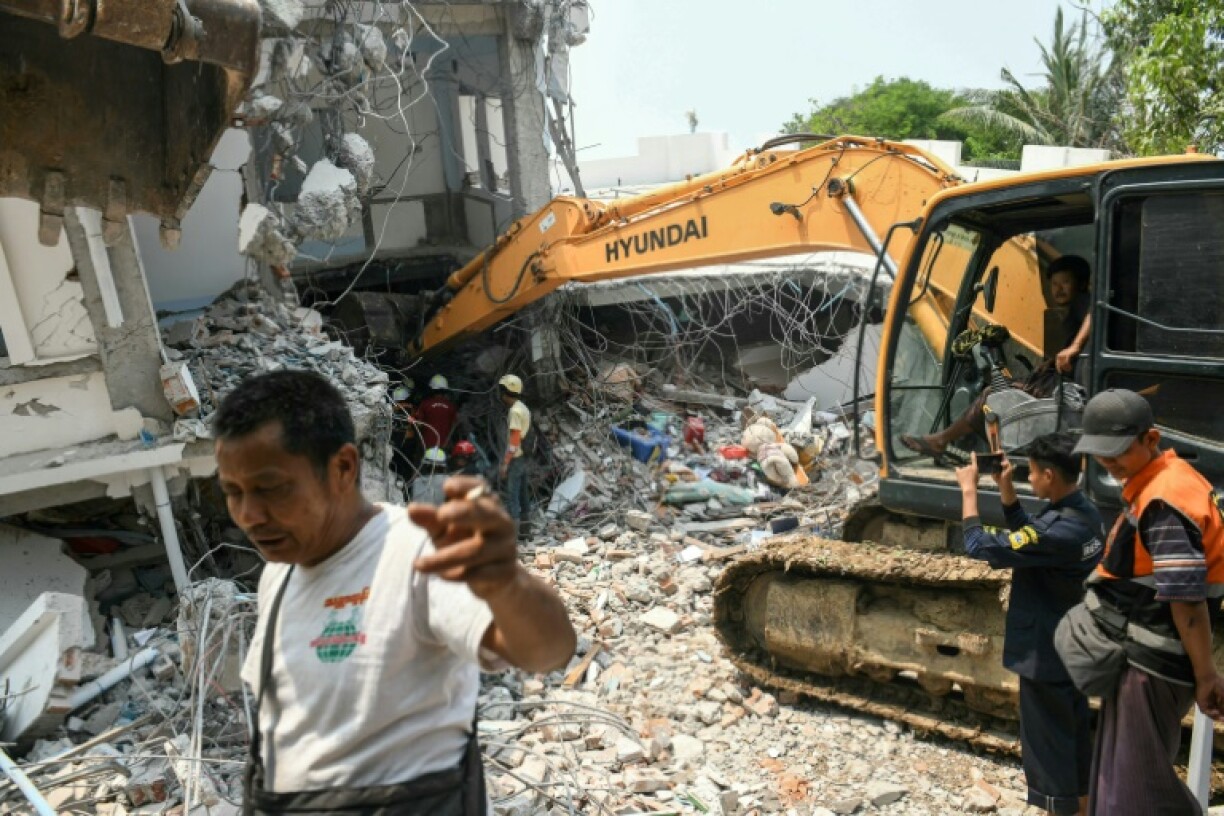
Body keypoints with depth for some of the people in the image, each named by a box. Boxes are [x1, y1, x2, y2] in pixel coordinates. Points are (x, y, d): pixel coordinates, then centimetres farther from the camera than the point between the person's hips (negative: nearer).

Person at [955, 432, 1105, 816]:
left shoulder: (1058, 530, -31)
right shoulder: (1083, 513, -1)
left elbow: (979, 546, -26)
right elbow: (1026, 532, 13)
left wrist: (969, 488, -16)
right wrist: (1004, 487, 3)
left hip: (1046, 653, -9)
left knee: (1047, 742, 7)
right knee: (1074, 734, 23)